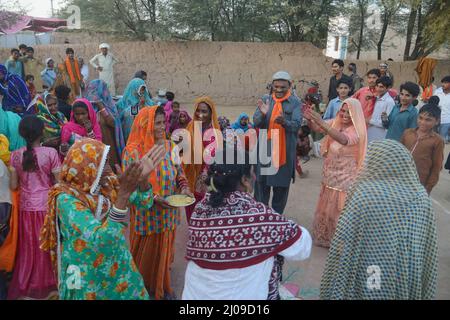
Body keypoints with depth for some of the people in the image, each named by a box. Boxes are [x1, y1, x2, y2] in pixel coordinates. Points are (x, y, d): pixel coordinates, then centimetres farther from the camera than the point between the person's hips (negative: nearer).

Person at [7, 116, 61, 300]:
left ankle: (26, 287, 27)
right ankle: (47, 286, 26)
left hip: (26, 207, 3)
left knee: (28, 248, 16)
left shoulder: (15, 156, -2)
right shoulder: (50, 153, -12)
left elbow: (13, 186, 1)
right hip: (47, 206, -3)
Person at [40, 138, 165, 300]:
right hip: (87, 277, -5)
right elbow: (102, 239, -34)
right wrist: (124, 193, -43)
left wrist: (142, 179, -20)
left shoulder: (108, 184, -6)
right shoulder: (67, 198, -24)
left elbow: (145, 201, 1)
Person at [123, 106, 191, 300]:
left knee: (164, 251, 19)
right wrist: (154, 198, -25)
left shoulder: (169, 146, -1)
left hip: (168, 213, 4)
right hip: (146, 214, -4)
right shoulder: (132, 151, -15)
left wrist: (184, 187, -13)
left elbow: (179, 172, 7)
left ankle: (162, 287, 40)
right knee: (146, 254, 13)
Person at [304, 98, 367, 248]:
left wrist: (322, 124, -50)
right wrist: (310, 119, -33)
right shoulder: (335, 123, 1)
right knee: (326, 207, 18)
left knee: (339, 210, 5)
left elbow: (343, 139, -39)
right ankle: (324, 236, 38)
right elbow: (315, 127, -9)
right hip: (330, 176, 6)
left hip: (345, 179, -6)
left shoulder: (357, 131, -18)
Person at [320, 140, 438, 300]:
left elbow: (344, 243, -16)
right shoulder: (421, 196, -5)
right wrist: (425, 293, 12)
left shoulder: (365, 194, -18)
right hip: (410, 281, 5)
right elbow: (429, 250, 1)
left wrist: (333, 291, -5)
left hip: (368, 282, -4)